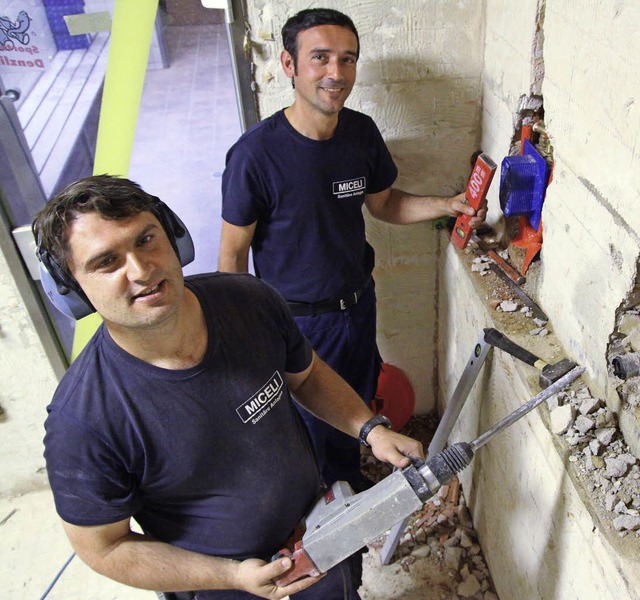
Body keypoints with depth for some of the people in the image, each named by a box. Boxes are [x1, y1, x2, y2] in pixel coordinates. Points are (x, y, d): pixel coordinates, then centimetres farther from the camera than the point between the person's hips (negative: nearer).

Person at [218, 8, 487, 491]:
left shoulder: (363, 133, -9)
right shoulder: (255, 153, -25)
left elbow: (383, 203, 7)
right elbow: (233, 253, -16)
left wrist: (449, 206, -8)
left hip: (358, 302, 5)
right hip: (296, 319, -5)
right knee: (306, 423, 16)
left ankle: (349, 481, 56)